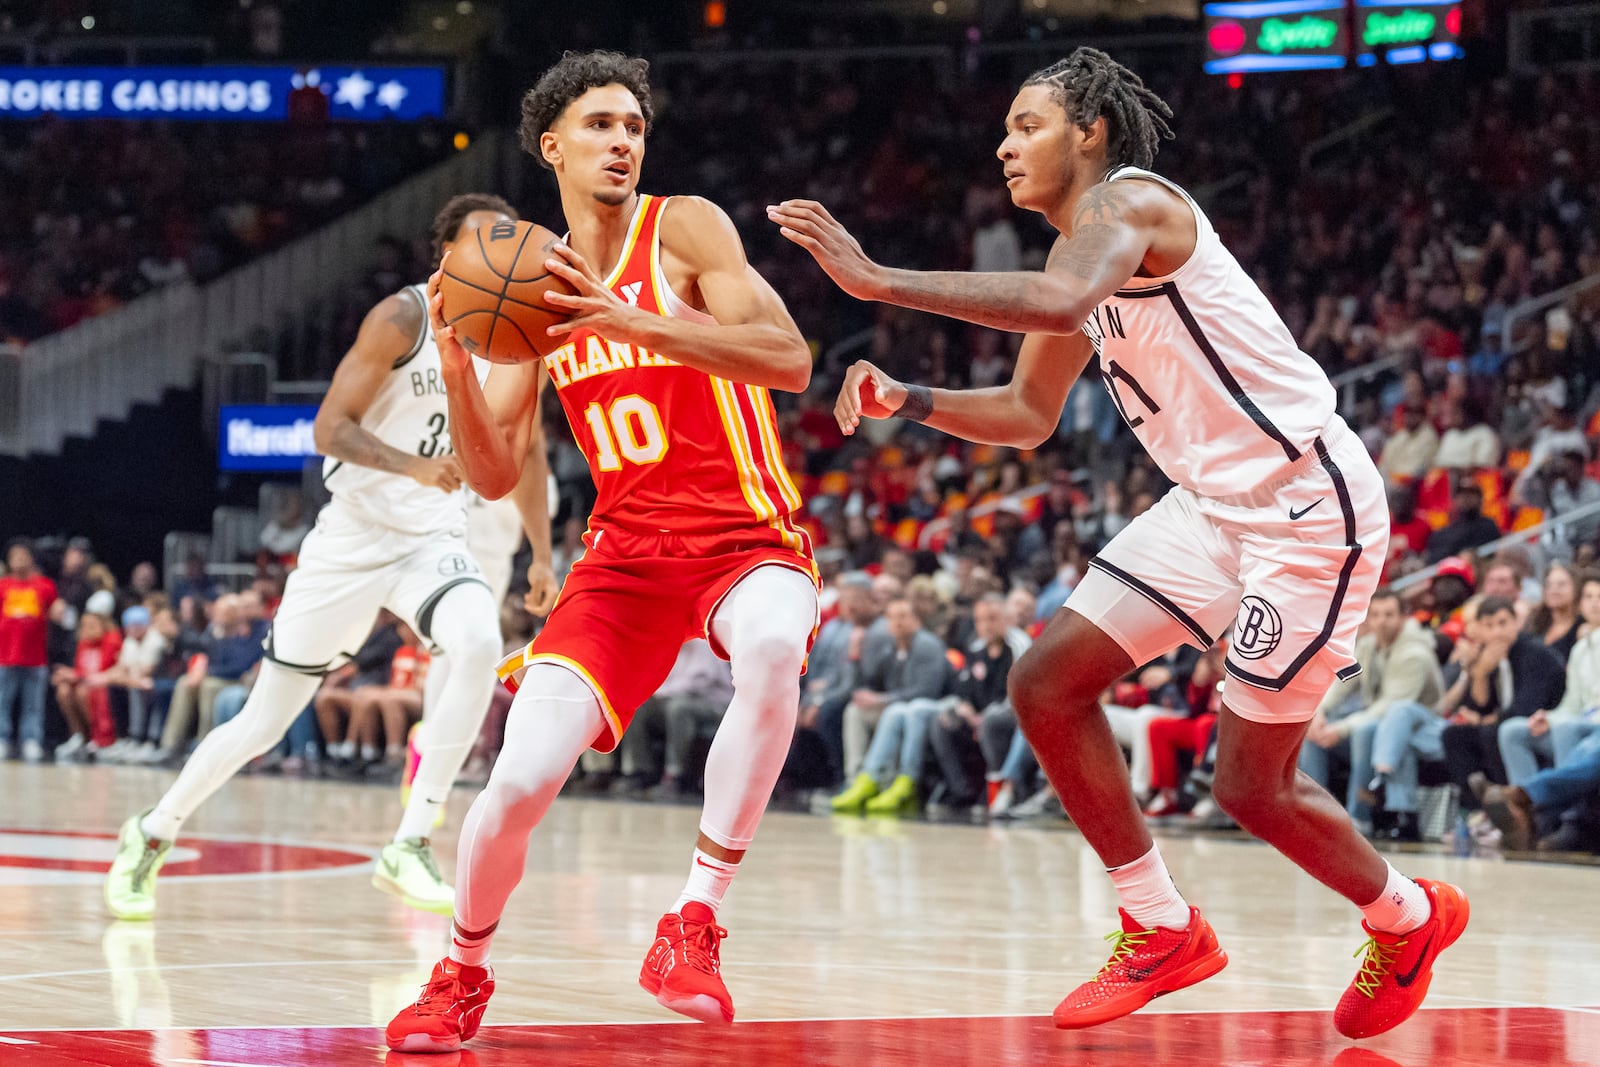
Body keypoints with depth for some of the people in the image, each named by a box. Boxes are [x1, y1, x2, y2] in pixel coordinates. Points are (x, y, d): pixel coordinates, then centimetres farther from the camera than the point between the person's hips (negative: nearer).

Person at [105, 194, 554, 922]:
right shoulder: (403, 318, -11)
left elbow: (525, 452, 20)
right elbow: (331, 426, -17)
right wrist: (414, 467, -32)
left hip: (435, 541, 3)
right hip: (353, 536, -3)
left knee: (480, 644, -30)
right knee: (265, 720, 3)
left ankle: (409, 848, -23)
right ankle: (151, 835, 28)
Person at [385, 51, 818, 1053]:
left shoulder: (684, 229, -4)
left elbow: (790, 361, -19)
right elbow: (495, 475, 8)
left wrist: (632, 321, -28)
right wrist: (455, 357, -10)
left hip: (745, 534, -3)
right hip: (626, 549, 4)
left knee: (773, 647, -40)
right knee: (519, 782, -12)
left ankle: (695, 923, -28)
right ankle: (461, 975, 18)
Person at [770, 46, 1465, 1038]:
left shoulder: (1129, 201, -16)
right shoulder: (1084, 251, 14)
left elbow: (1061, 302, -39)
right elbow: (1028, 415, 23)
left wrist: (877, 278, -38)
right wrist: (906, 402, 6)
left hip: (1308, 505, -9)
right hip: (1215, 503, 9)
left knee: (1254, 786, -3)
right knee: (1047, 683, 0)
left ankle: (1410, 919, 25)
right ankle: (1163, 931, 11)